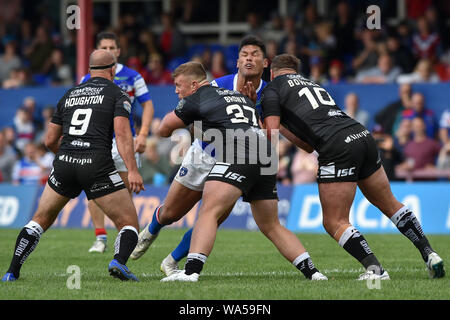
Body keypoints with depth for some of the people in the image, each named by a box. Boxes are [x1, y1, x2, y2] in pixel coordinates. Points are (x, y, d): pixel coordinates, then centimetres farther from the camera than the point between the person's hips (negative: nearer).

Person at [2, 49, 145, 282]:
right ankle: (119, 262, -25)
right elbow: (122, 134, -10)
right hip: (97, 166, -4)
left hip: (64, 162, 4)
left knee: (40, 220, 19)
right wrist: (132, 171, -16)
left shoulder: (70, 94, 20)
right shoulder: (117, 94, 6)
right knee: (129, 224, 4)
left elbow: (50, 140, 22)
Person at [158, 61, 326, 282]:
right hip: (266, 162, 7)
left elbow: (163, 130, 20)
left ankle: (191, 271, -31)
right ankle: (311, 271, 10)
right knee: (272, 227, 17)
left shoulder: (196, 99, 11)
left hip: (237, 158, -7)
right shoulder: (241, 96, 31)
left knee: (208, 212, -14)